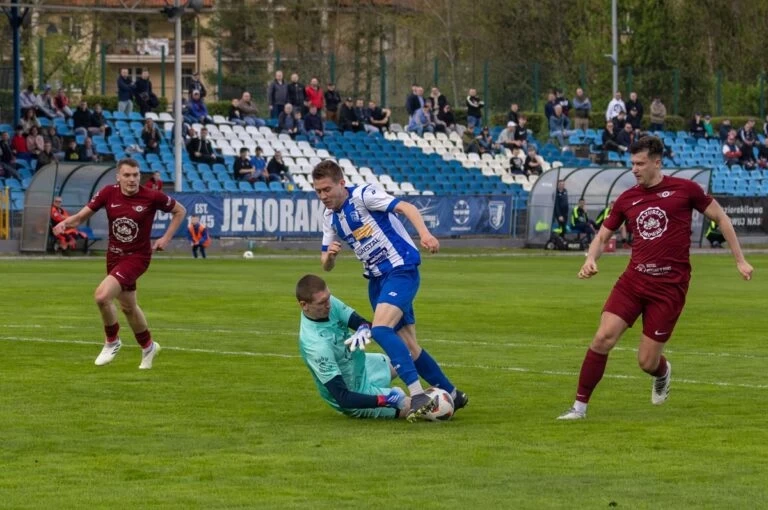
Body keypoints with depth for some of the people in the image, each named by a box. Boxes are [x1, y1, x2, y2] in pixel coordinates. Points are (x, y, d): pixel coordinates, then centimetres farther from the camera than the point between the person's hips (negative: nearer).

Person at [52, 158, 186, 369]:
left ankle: (112, 342, 2)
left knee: (102, 296, -23)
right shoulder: (108, 193, -8)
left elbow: (180, 211, 0)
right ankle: (148, 347, 45)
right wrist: (66, 223, -25)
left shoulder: (152, 197, -16)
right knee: (128, 306, 19)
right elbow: (83, 215, -4)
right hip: (114, 255, 5)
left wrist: (166, 238, -6)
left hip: (137, 257, -5)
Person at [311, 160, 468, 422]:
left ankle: (418, 395, -30)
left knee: (381, 329, -27)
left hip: (401, 270, -8)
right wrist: (329, 255, -12)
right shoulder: (329, 217, 9)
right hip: (377, 279, 8)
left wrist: (424, 233, -42)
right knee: (406, 346, 9)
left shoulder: (363, 195, -13)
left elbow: (406, 208, -24)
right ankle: (452, 394, 24)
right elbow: (326, 265, 12)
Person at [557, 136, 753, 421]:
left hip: (669, 287, -3)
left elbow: (720, 218, 7)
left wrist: (739, 260, 5)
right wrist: (591, 259, -7)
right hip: (633, 280, 3)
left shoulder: (684, 189, -3)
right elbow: (603, 236, 15)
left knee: (647, 362, -2)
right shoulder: (627, 199, 7)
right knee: (603, 338, -14)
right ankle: (580, 406, -4)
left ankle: (662, 373, 37)